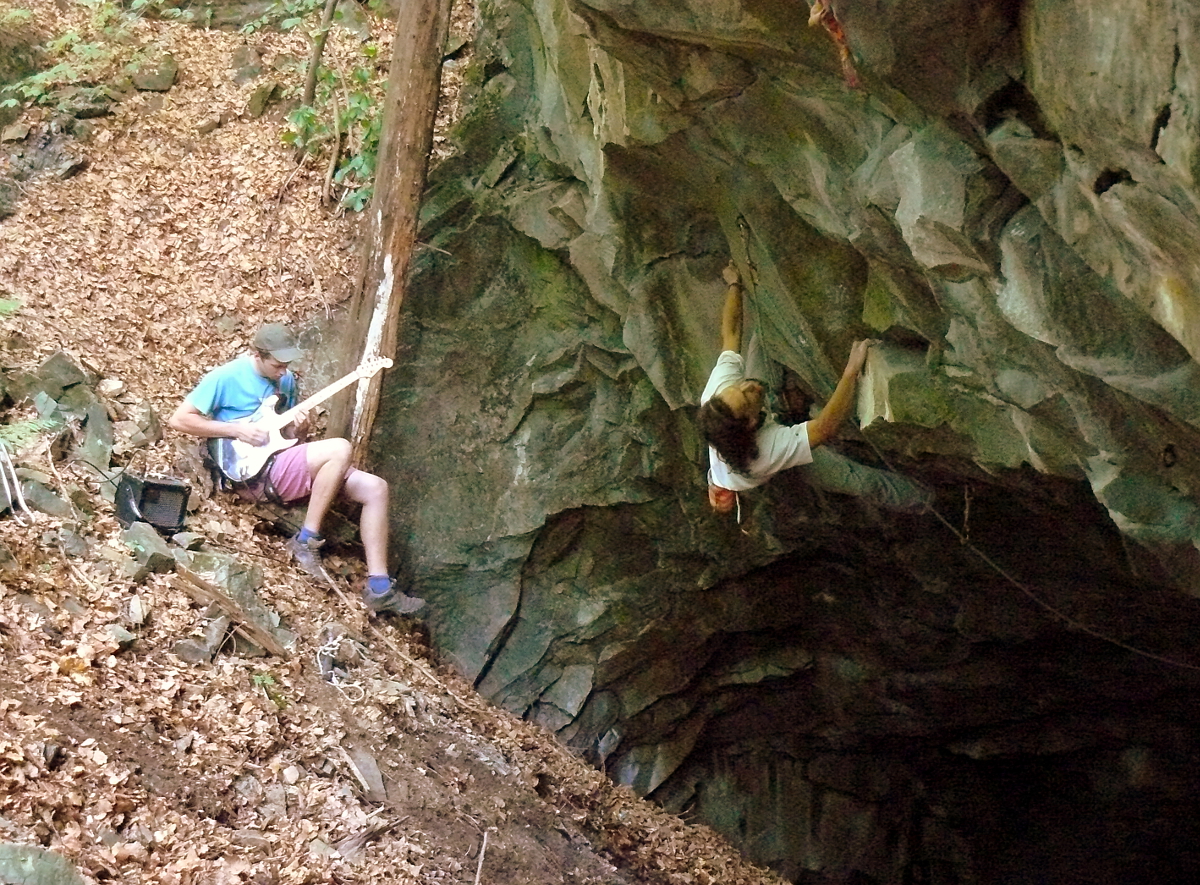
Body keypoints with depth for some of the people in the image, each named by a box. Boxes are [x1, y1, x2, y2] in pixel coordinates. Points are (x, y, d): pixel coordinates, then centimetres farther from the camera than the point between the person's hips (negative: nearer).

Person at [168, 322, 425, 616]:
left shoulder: (286, 380, 15)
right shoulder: (226, 378, -6)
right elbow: (179, 419, -9)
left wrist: (300, 429, -2)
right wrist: (237, 429, -14)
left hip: (289, 465, 8)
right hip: (257, 473, -8)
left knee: (375, 488, -9)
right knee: (340, 450, -28)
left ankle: (379, 588, -10)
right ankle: (306, 541, -15)